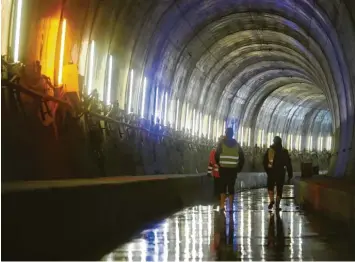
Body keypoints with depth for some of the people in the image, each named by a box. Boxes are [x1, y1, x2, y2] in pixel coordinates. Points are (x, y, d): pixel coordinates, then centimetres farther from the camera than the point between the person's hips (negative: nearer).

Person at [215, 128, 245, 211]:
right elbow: (242, 157, 3)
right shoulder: (237, 145, 7)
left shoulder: (221, 143, -1)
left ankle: (222, 205, -2)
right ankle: (231, 207, 4)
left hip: (223, 169, -1)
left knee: (223, 187, 8)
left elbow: (216, 156, -6)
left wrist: (219, 164, 10)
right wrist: (239, 168, 11)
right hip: (233, 169, 1)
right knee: (231, 187, 7)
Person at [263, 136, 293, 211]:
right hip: (281, 173, -1)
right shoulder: (284, 151, -3)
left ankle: (272, 200, -2)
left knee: (270, 186, 18)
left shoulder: (269, 150, 0)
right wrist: (290, 174, 3)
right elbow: (288, 163, -2)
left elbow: (265, 162, 2)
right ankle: (277, 205, 4)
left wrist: (267, 170, 14)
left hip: (271, 172, 1)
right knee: (279, 189, 7)